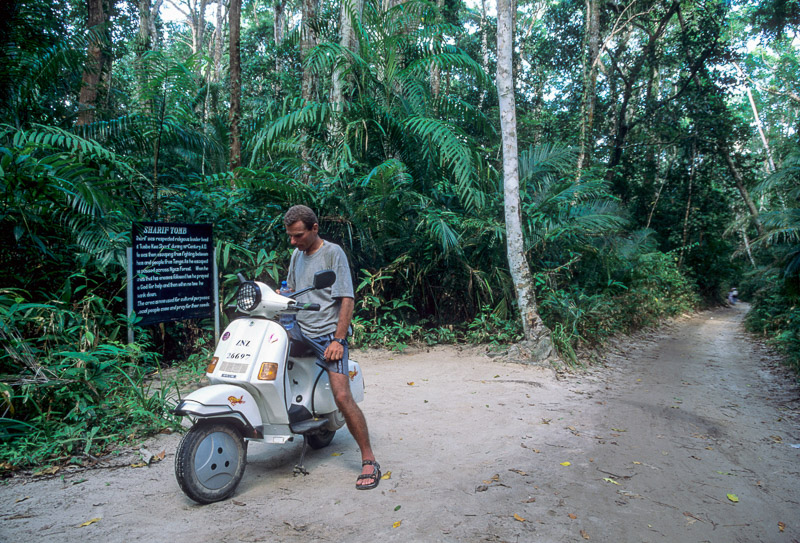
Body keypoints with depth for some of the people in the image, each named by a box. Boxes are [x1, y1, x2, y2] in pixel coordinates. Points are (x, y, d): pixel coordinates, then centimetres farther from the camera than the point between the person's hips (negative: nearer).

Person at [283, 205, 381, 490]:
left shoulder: (333, 253, -5)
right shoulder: (297, 255, 16)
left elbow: (347, 299, -10)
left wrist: (338, 339, -16)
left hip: (328, 334, -7)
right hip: (300, 333, 7)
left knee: (342, 397, -16)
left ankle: (369, 461, -7)